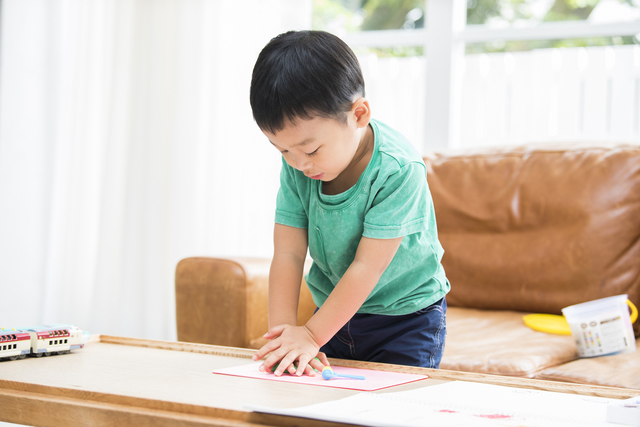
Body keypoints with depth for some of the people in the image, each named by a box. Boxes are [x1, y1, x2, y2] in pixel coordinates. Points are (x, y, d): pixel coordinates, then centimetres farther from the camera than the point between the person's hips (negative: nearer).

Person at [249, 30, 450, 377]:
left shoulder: (397, 170, -28)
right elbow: (288, 254, -15)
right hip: (335, 310, 5)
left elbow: (367, 267, -27)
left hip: (406, 317, -4)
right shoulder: (295, 168, -11)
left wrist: (311, 335, -26)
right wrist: (283, 331, -25)